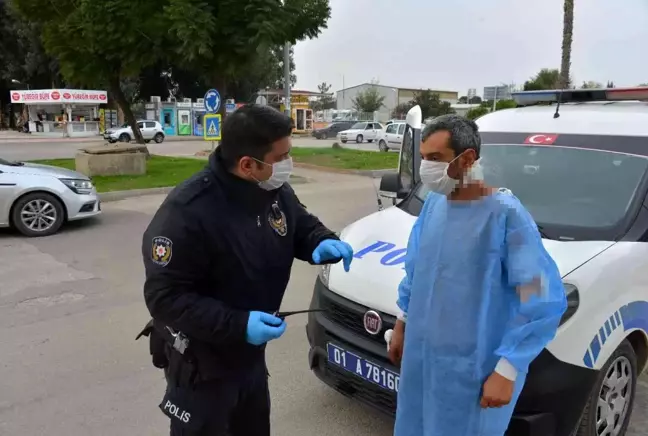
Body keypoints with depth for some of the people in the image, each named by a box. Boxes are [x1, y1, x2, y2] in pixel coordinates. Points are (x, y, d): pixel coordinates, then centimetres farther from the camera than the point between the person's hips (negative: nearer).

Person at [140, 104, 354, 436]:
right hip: (200, 365, -7)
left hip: (251, 355, 7)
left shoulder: (277, 192, -8)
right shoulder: (186, 213, -31)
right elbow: (165, 297, -28)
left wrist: (324, 243, -15)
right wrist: (237, 324, -35)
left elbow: (303, 227, 9)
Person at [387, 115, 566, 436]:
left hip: (473, 369, -6)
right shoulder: (434, 203, 1)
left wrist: (507, 370, -18)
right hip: (420, 355, 7)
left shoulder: (506, 214, -20)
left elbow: (544, 300, -19)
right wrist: (402, 322, 17)